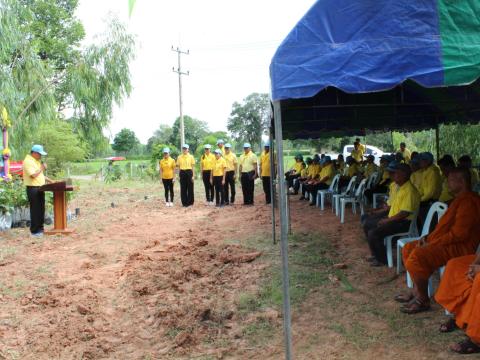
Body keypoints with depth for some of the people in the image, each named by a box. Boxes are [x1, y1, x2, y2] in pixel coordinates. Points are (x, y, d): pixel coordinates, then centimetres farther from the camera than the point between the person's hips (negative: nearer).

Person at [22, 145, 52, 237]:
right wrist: (42, 168, -12)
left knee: (41, 209, 12)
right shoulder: (28, 161, -14)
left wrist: (49, 181, 14)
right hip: (33, 188, -9)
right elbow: (34, 175, -24)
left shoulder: (37, 161, 16)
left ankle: (40, 228, 19)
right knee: (35, 210, -5)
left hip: (40, 188, 9)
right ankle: (34, 231, 1)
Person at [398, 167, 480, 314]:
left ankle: (423, 300, -13)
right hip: (449, 242, 12)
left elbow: (459, 233, -25)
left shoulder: (468, 201, -18)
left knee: (417, 256, -27)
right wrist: (428, 237, 8)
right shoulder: (460, 199, 18)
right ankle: (417, 291, 11)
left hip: (460, 247, -12)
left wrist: (432, 243, -20)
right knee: (408, 248, 10)